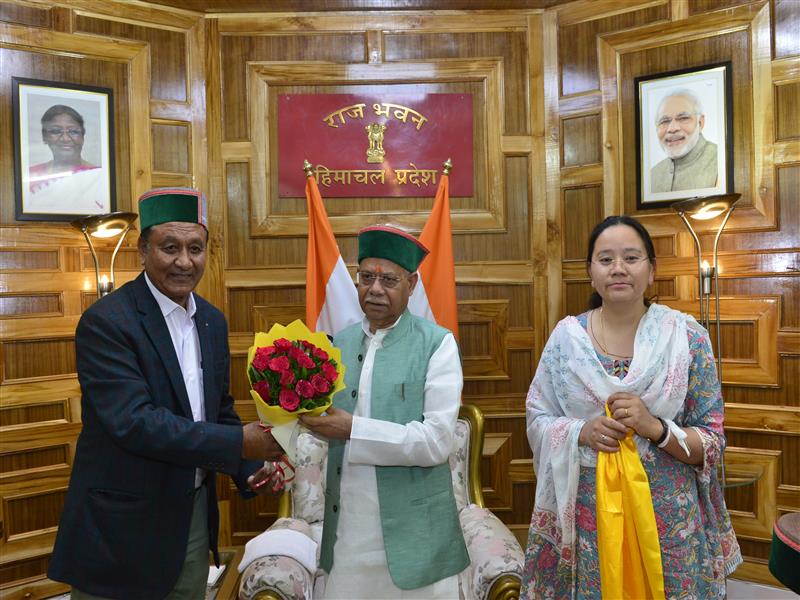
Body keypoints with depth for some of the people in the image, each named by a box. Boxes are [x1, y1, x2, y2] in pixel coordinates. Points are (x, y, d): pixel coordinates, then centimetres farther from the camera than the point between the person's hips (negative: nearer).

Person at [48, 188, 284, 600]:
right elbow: (134, 423, -24)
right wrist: (240, 442, -26)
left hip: (195, 516, 6)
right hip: (122, 524, -6)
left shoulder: (213, 321, 5)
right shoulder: (106, 322, -16)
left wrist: (250, 468, -3)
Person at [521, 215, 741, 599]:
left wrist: (655, 427, -20)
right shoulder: (566, 336, -1)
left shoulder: (687, 337, -5)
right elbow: (537, 421, 2)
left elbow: (713, 441, -2)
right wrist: (582, 432, -17)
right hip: (585, 515, 1)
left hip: (669, 515, 0)